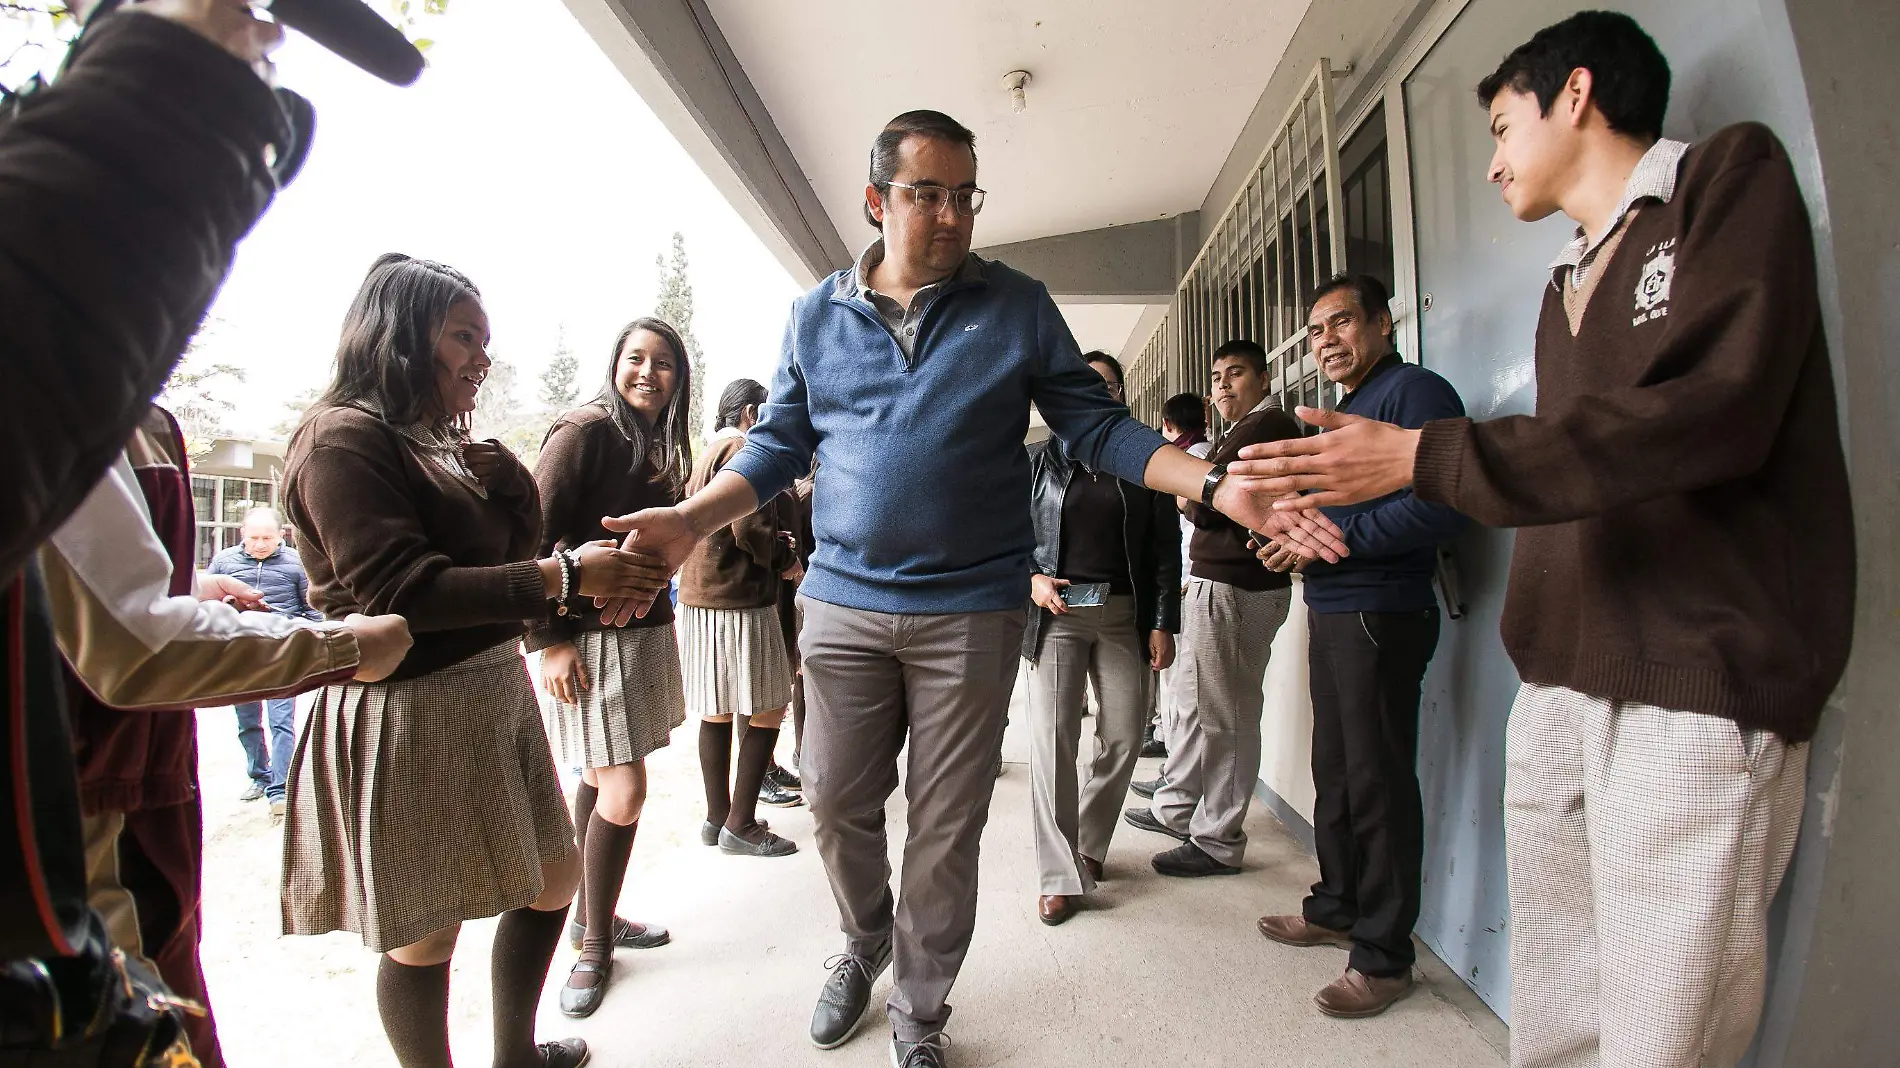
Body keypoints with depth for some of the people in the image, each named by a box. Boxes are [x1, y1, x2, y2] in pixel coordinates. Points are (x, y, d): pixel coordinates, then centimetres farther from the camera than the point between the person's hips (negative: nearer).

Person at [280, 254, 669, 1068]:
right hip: (410, 716, -9)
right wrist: (565, 575, -26)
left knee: (553, 879, 19)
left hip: (494, 694, 9)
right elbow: (399, 591, -24)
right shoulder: (344, 437, -13)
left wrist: (508, 483, -6)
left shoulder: (442, 443, 12)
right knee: (425, 933, 6)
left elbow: (508, 551, 12)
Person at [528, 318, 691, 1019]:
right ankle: (595, 942, 15)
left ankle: (591, 918, 31)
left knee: (601, 781, 17)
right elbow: (532, 536, -17)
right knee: (622, 795, -6)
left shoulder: (662, 447, 12)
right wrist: (548, 640, -19)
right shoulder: (587, 429, -13)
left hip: (646, 631, 8)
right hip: (591, 637, -8)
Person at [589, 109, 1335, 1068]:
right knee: (836, 801, 12)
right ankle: (865, 942, 44)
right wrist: (692, 520, -7)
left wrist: (1215, 484, -13)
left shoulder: (1018, 307, 2)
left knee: (945, 827, 8)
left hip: (971, 614, -1)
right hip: (843, 605, 2)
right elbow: (778, 443, 9)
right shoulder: (816, 316, 7)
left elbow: (1095, 426, 1)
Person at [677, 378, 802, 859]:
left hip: (699, 598, 10)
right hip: (738, 600, -10)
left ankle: (717, 818, 21)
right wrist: (787, 557, -2)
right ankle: (741, 825, 1)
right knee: (767, 711, -3)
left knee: (717, 713, 13)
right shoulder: (742, 450, -11)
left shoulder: (706, 454, 20)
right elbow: (750, 531, -20)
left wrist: (775, 544, 16)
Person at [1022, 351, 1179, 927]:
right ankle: (1059, 875, 0)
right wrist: (1032, 581, -9)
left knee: (1124, 737, 3)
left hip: (1124, 615, 2)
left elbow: (1166, 549, 7)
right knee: (1052, 738, -8)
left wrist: (1163, 624, 0)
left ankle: (1089, 844, 26)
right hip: (1057, 612, -1)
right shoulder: (1039, 460, 8)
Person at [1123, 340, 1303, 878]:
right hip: (1216, 582, 11)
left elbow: (1207, 504, -17)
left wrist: (1187, 498, 2)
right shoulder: (1240, 432, 23)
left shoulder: (1266, 425, -11)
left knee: (1225, 717, -4)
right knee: (1192, 701, 18)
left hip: (1235, 590, -11)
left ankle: (1218, 843, 6)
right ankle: (1176, 808, 31)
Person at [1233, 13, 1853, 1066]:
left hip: (1698, 684, -7)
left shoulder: (1730, 176, 2)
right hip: (1559, 685, 7)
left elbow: (1714, 409, -15)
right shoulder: (1567, 284, 23)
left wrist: (1420, 457, -17)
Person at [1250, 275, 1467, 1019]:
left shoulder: (1414, 392, -9)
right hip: (1332, 613, 9)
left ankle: (1384, 956, 10)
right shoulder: (1346, 411, 21)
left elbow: (1439, 507, -21)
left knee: (1378, 783, -2)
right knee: (1335, 771, 17)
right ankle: (1336, 908, 32)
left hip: (1379, 616, -9)